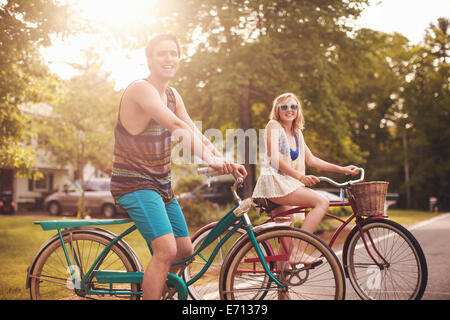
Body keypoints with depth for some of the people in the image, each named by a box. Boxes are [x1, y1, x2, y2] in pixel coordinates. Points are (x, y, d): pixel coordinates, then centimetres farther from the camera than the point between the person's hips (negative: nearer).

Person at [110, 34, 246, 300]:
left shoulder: (173, 96, 10)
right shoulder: (141, 89, -18)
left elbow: (195, 132, 3)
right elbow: (176, 126, -32)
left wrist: (226, 162, -11)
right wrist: (209, 158, -41)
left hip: (161, 183, 9)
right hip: (135, 183, -9)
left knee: (185, 250, 14)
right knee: (167, 250, -23)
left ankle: (149, 281, 38)